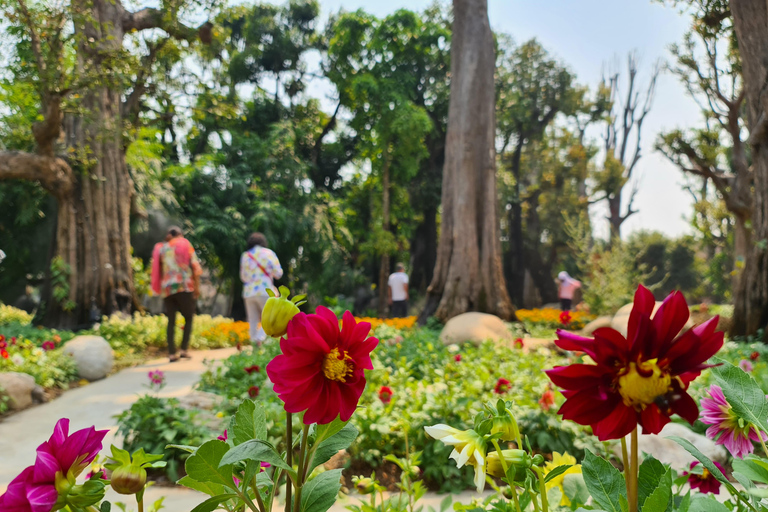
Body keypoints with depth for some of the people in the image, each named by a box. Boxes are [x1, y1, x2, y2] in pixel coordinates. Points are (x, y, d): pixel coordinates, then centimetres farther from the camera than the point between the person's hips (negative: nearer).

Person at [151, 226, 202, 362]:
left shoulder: (161, 248, 11)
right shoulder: (186, 245, 5)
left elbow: (158, 270, 6)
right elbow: (196, 268, -3)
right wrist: (197, 287, 0)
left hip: (167, 289, 3)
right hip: (184, 287, -3)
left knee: (171, 321, 6)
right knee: (188, 318, 8)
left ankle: (172, 353, 1)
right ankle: (184, 349, -2)